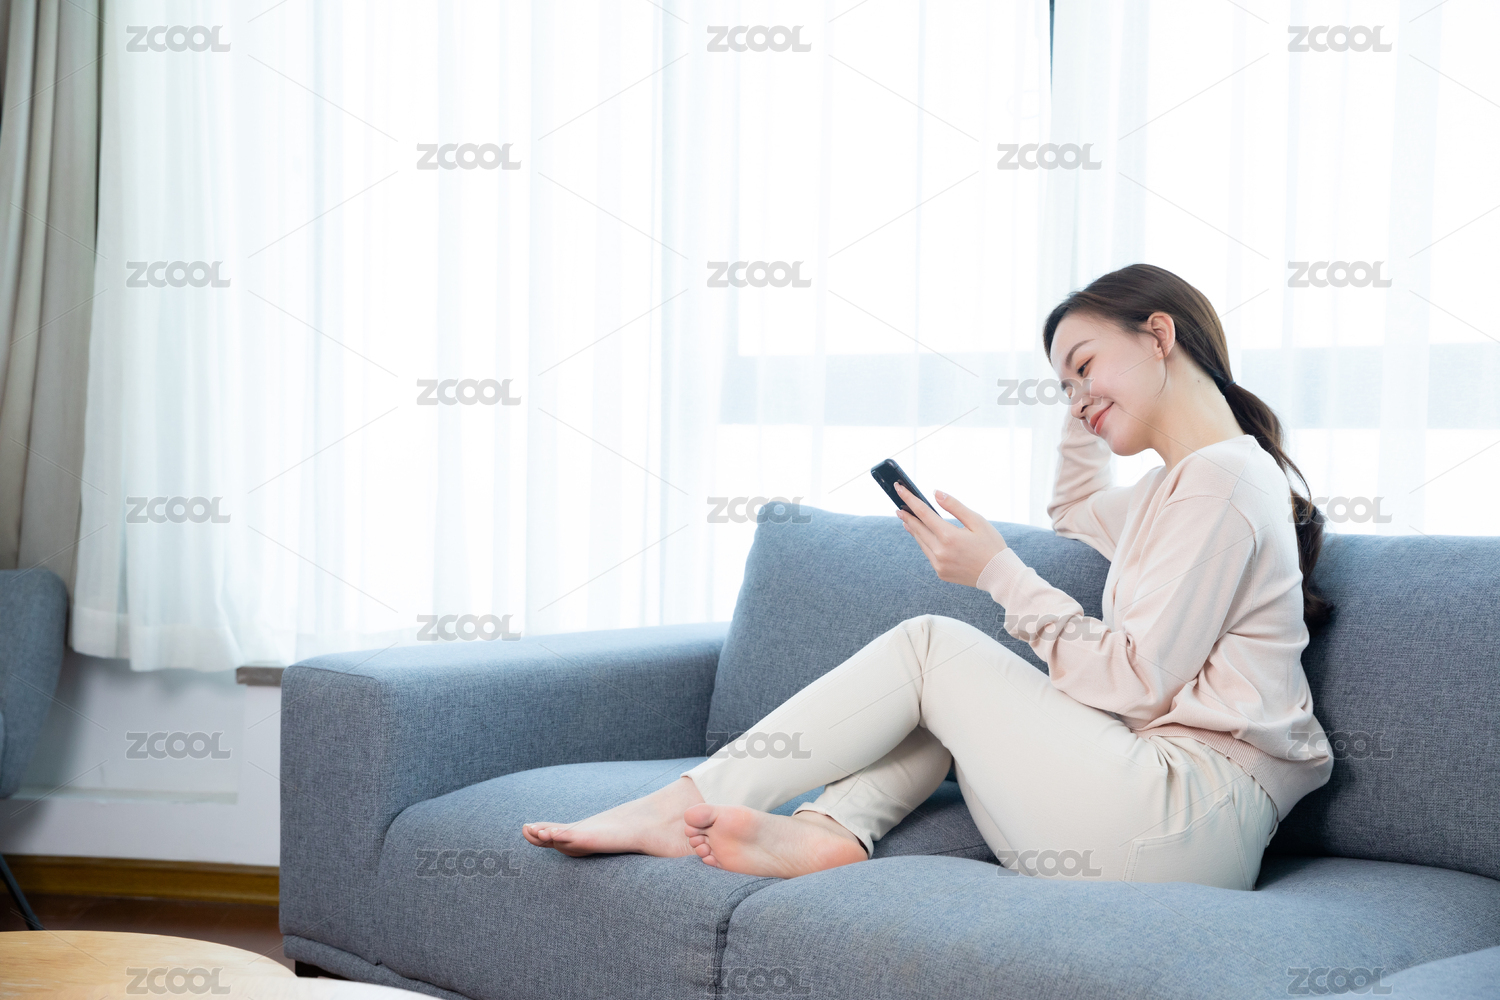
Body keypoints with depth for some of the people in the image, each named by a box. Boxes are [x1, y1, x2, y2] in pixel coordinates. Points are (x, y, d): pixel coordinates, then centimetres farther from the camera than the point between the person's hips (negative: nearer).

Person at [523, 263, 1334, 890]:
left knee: (929, 647, -7)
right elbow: (1074, 511, 43)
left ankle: (684, 806, -7)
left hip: (1188, 819, -10)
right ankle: (830, 829, -15)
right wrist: (1091, 414, 28)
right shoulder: (1178, 485, 21)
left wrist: (998, 572, -8)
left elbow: (1137, 677, -16)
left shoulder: (1222, 478, -11)